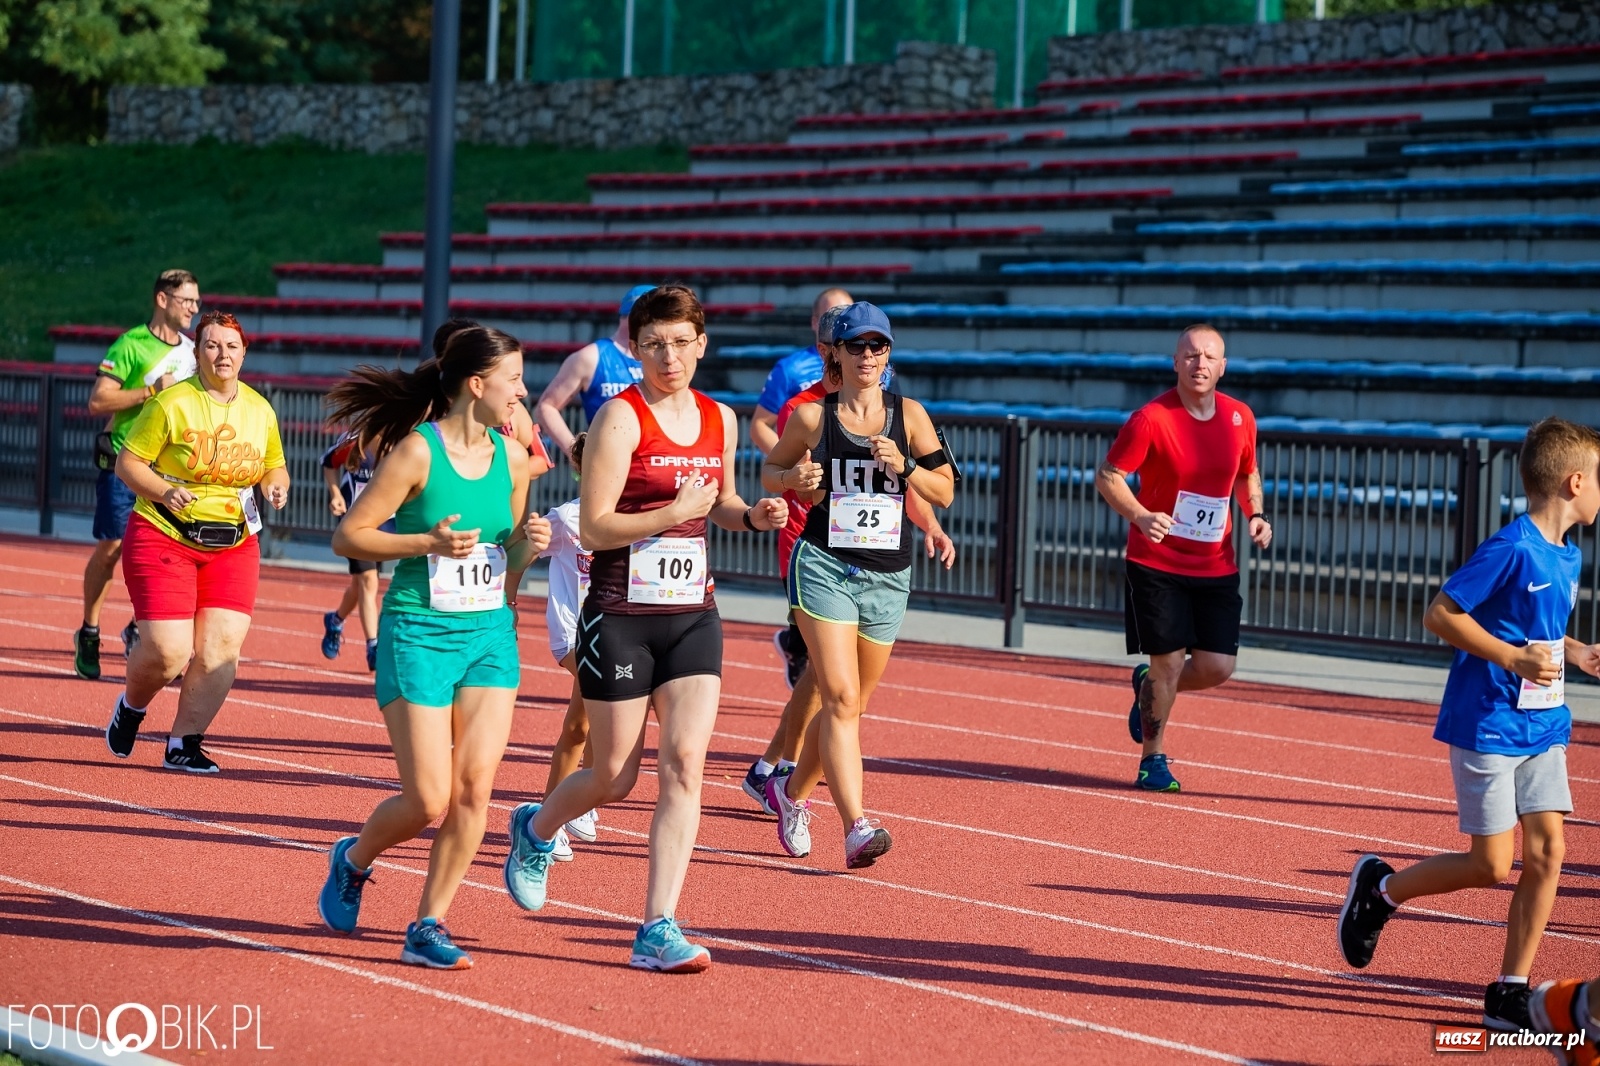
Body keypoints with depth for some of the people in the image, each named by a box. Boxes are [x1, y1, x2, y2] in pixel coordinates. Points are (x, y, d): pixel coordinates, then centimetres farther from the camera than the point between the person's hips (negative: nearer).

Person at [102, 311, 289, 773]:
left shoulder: (260, 410, 7)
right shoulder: (171, 404, -8)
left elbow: (276, 466, 21)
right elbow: (128, 462, -6)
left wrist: (276, 485, -2)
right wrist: (163, 492, -23)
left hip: (233, 546, 4)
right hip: (164, 539, -4)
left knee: (221, 648, -9)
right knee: (167, 652, -10)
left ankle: (184, 744, 4)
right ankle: (130, 707, 24)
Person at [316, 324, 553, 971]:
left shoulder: (511, 459, 7)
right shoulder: (418, 451, -11)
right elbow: (348, 536, -10)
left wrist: (529, 544, -3)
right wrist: (429, 542, -20)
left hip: (491, 632, 5)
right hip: (419, 634, -5)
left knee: (475, 786, -7)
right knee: (429, 800, -6)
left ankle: (428, 926, 5)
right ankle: (353, 859, 26)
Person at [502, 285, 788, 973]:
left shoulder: (720, 420, 8)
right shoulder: (621, 418, -11)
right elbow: (593, 528, -14)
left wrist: (752, 516, 4)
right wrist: (674, 513, -24)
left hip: (693, 616, 4)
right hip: (620, 618, -4)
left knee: (684, 764, -9)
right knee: (615, 779, 6)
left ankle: (658, 930, -8)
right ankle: (536, 828, 39)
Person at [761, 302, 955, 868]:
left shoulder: (908, 415, 4)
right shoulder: (813, 416, 0)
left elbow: (945, 492, 4)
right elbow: (770, 470, 14)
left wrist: (903, 466, -13)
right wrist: (794, 478, -8)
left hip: (887, 573, 3)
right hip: (824, 565, -3)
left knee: (848, 704, 13)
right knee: (841, 698, -17)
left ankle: (793, 790, 38)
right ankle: (856, 827, -24)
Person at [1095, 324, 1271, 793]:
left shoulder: (1240, 418, 2)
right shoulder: (1151, 419, -13)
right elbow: (1107, 476, -10)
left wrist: (1256, 514, 0)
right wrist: (1140, 516, -28)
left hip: (1216, 566, 4)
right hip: (1157, 562, -4)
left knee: (1217, 667, -1)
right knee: (1169, 661, -5)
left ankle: (1149, 685, 31)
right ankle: (1153, 759, 15)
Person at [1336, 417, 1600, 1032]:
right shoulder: (1511, 550, -17)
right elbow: (1440, 615, -17)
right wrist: (1515, 658, -22)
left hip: (1542, 726, 8)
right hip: (1488, 724, -8)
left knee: (1548, 849, -1)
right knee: (1492, 865, -5)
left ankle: (1510, 993, 6)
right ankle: (1380, 888, 19)